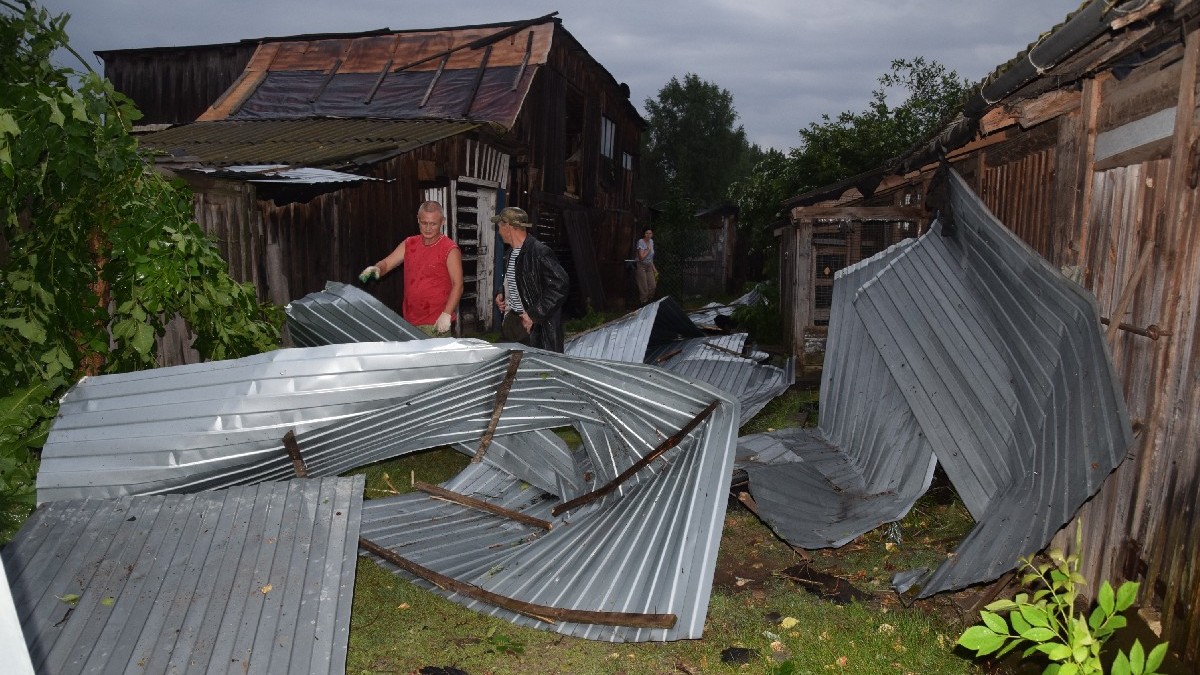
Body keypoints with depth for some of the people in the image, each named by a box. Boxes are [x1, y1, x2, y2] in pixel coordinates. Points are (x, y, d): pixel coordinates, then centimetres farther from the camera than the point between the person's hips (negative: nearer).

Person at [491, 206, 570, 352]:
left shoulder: (539, 252, -17)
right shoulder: (512, 253, 14)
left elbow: (560, 285, -23)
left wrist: (534, 315, -21)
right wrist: (501, 294, 10)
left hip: (538, 328, -9)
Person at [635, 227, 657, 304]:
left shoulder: (651, 241, 9)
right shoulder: (641, 242, -13)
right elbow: (641, 257, -21)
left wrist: (653, 267, 18)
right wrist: (648, 249, -13)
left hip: (649, 266, 7)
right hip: (641, 266, -7)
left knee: (653, 286, -1)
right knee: (643, 288, -9)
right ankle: (643, 303, 1)